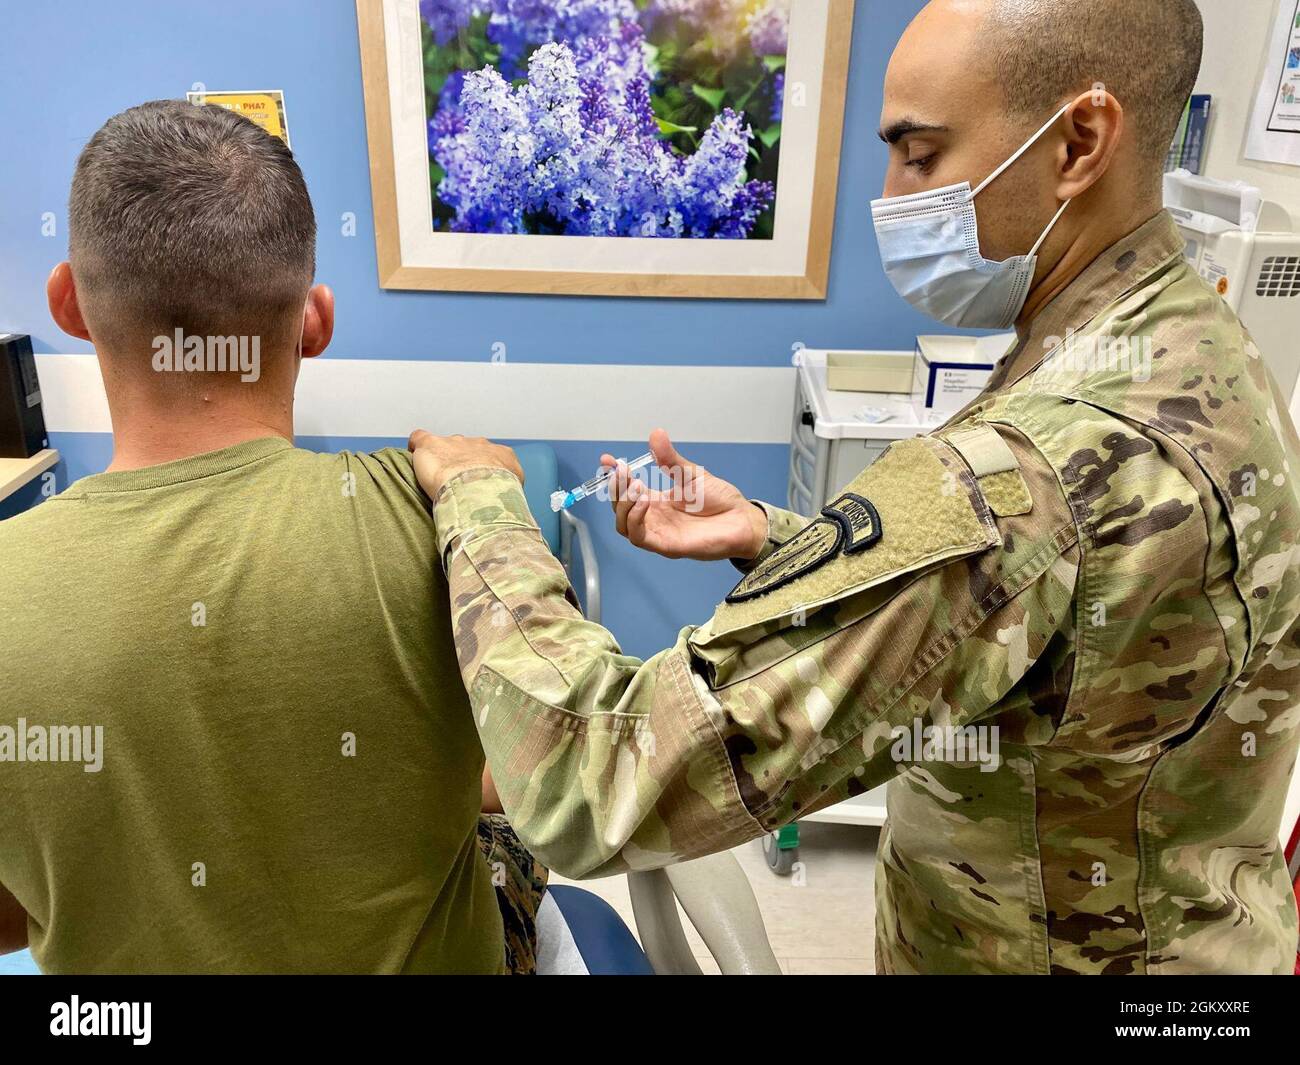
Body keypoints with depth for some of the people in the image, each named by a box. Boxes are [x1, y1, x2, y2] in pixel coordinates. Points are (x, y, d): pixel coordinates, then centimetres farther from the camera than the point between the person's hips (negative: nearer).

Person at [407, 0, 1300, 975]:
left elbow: (598, 790, -37)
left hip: (1039, 950, -7)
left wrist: (479, 498, -22)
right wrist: (768, 539, -7)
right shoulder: (1203, 352, -4)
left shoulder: (1027, 480, -37)